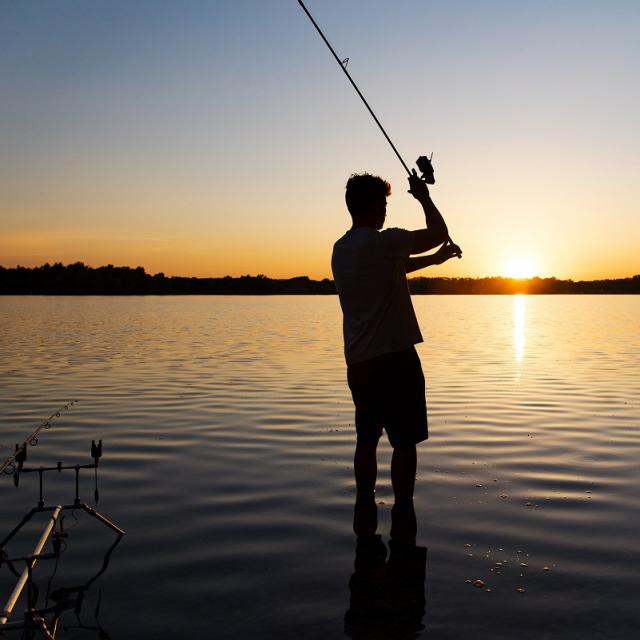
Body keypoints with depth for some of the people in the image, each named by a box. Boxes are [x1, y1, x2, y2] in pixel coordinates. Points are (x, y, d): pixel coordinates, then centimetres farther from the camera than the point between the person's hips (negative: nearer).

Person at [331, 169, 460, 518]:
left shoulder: (341, 249, 12)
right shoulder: (380, 242, -15)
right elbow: (439, 233, -6)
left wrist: (435, 259, 31)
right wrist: (423, 196, 8)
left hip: (358, 362, 8)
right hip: (393, 359, -8)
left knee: (367, 438, 16)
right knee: (405, 441, 1)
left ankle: (364, 515, 23)